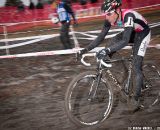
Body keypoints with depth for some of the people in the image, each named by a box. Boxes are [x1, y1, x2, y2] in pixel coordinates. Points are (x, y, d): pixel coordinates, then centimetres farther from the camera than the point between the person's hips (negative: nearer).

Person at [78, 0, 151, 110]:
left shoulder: (128, 16, -38)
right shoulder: (111, 19, -17)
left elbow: (125, 40, -47)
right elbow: (101, 37, -12)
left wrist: (107, 50, -57)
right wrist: (86, 49, -22)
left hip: (142, 34, -7)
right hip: (132, 33, 7)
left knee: (136, 67, -12)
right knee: (112, 42, -20)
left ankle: (136, 98, -2)